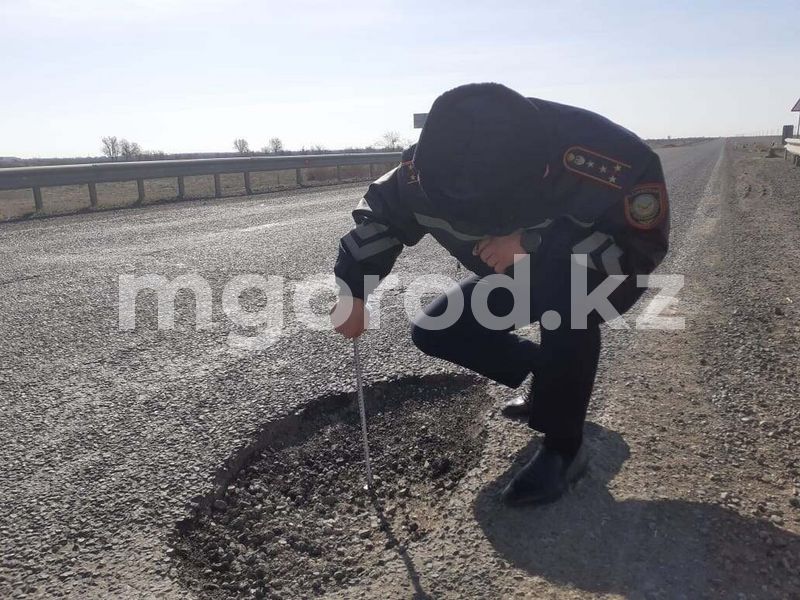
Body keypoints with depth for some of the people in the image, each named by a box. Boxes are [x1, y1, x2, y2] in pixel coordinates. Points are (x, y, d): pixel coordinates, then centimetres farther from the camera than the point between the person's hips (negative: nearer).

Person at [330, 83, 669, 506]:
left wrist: (533, 241, -43)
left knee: (565, 297, -40)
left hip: (606, 274, -4)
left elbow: (641, 245, -32)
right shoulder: (432, 165, -26)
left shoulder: (609, 160, -40)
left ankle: (564, 447, -18)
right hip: (526, 275, 5)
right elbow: (382, 213, -9)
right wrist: (353, 292, -14)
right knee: (434, 332, -7)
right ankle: (555, 379, 11)